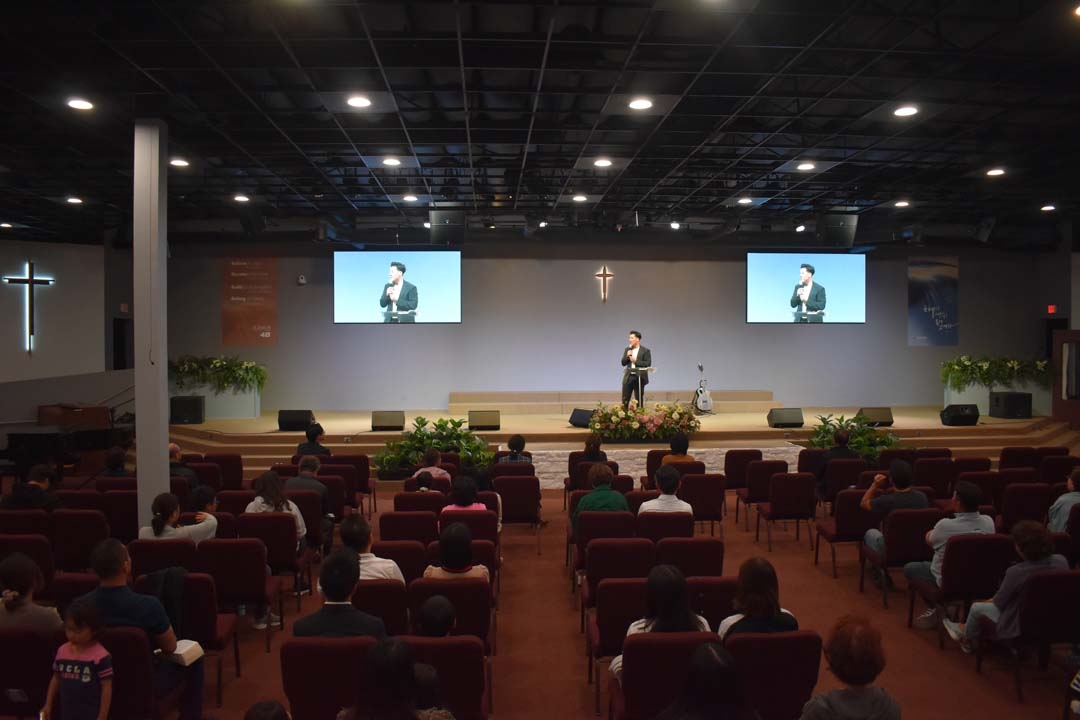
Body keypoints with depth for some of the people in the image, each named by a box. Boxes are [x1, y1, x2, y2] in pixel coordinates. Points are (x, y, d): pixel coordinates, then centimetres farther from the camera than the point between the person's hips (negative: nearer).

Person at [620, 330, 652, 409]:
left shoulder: (645, 350, -2)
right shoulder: (627, 349, 12)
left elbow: (648, 364, -10)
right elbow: (623, 363, 9)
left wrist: (636, 361, -15)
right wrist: (627, 356, -9)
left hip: (639, 378, -4)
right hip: (628, 377, 4)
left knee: (639, 400, 3)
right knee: (624, 400, 2)